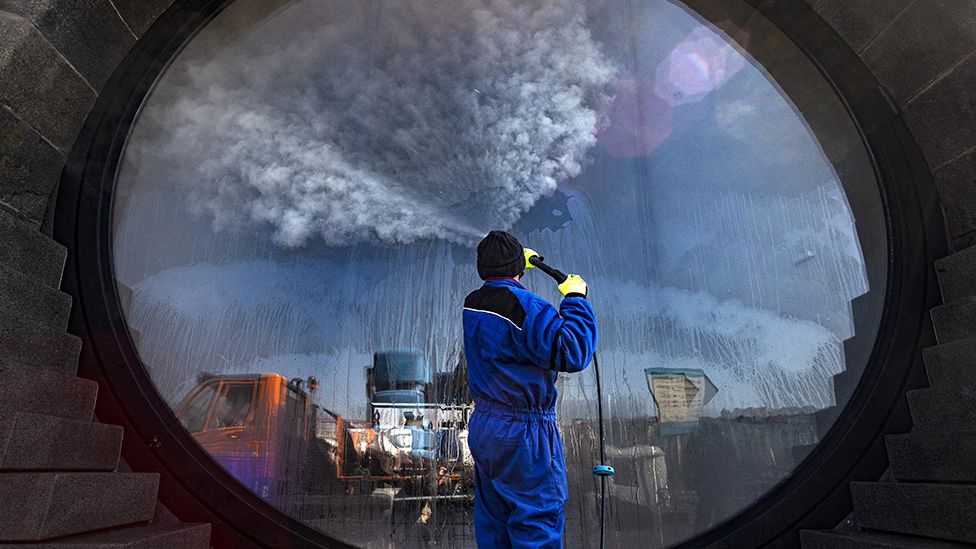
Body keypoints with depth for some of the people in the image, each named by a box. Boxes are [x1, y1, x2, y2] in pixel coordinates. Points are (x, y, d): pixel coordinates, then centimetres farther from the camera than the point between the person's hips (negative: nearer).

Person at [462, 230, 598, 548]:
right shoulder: (524, 306, -21)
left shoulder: (472, 305, 5)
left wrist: (520, 263, 40)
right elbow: (572, 352, -26)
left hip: (481, 426, 9)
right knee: (537, 522, 2)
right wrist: (575, 299, -15)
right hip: (523, 433, -8)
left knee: (491, 522, 19)